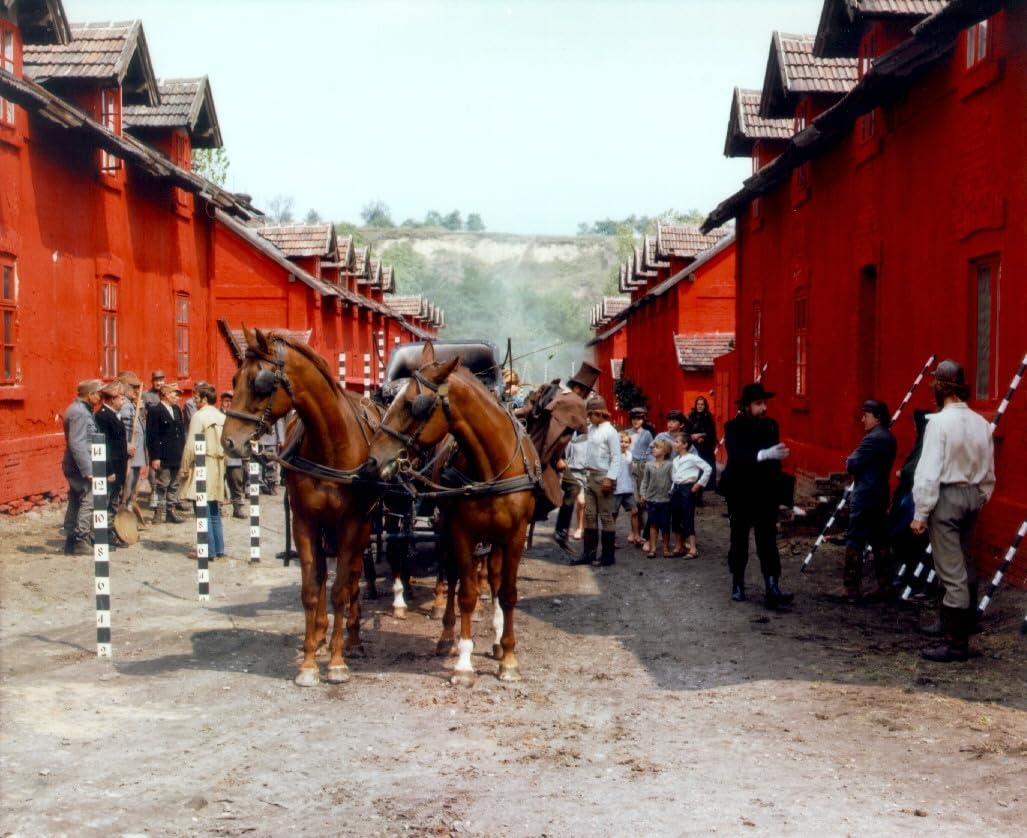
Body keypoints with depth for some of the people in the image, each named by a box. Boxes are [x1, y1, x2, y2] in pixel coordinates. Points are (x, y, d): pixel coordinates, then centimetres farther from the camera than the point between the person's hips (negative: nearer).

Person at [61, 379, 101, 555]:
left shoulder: (81, 410, 15)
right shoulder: (79, 413, -16)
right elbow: (77, 444, -23)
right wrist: (88, 470, -23)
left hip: (75, 467, 11)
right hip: (81, 468, -11)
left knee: (76, 504, 12)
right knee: (89, 502, -8)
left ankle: (71, 544, 16)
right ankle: (80, 541, -8)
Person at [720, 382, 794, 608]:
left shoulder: (771, 425, 4)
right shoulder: (734, 427, -9)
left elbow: (773, 458, 12)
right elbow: (735, 454, -27)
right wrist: (764, 455, -41)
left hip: (765, 494, 2)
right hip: (740, 494, -2)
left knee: (768, 541, -6)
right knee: (739, 541, 9)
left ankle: (772, 588, -13)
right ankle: (738, 585, 20)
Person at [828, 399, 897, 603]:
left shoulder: (873, 439, -17)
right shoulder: (888, 438, 13)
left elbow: (851, 465, -16)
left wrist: (850, 459, 4)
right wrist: (856, 461, 7)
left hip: (864, 497, -10)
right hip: (879, 496, 10)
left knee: (854, 542, -6)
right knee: (880, 542, 11)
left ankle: (851, 589, -5)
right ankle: (885, 586, 13)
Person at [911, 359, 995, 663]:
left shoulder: (940, 421, -15)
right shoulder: (981, 423, 5)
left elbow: (929, 471, -17)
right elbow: (989, 472, 10)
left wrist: (920, 513, -13)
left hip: (946, 496, -7)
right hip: (972, 495, 7)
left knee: (951, 572, -4)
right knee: (965, 566, 18)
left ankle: (956, 643, -1)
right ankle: (964, 625, 29)